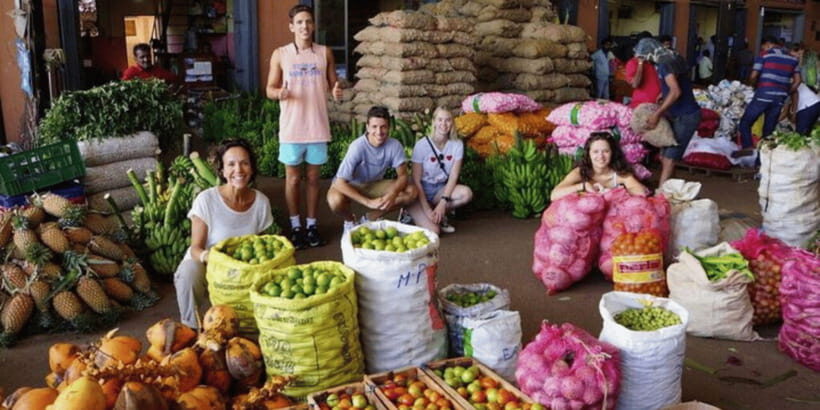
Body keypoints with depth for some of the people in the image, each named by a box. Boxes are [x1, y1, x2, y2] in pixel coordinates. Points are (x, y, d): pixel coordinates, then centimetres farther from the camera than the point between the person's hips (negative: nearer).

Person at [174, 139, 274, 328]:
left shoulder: (261, 201, -8)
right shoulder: (206, 200, -19)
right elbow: (195, 248, -17)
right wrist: (208, 256, -39)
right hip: (205, 265, -3)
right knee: (189, 272, -36)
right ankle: (192, 330, -11)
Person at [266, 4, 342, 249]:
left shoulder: (325, 53, 3)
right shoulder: (280, 54, 0)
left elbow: (333, 84, 9)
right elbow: (270, 89, 3)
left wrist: (337, 91, -15)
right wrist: (280, 93, -20)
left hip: (318, 126, 1)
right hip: (291, 128, -1)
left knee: (314, 177, 9)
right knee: (293, 178, 7)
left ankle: (312, 225, 21)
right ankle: (295, 227, 18)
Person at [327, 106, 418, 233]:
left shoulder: (395, 145, -20)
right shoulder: (358, 146, -31)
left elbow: (402, 176, -13)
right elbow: (340, 183, -34)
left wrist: (393, 194, -35)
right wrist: (368, 202, -40)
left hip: (374, 184, 4)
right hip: (350, 185, -4)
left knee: (412, 192, -18)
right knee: (336, 200, -38)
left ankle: (370, 218, 0)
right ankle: (349, 220, 0)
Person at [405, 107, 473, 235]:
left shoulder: (457, 144, -7)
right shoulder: (422, 145, -16)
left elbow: (453, 176, -7)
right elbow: (416, 180, -13)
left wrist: (442, 203, -19)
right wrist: (427, 209, -20)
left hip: (441, 189, 4)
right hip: (421, 191, -4)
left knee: (466, 193, -28)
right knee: (433, 231, -24)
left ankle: (440, 215, -2)